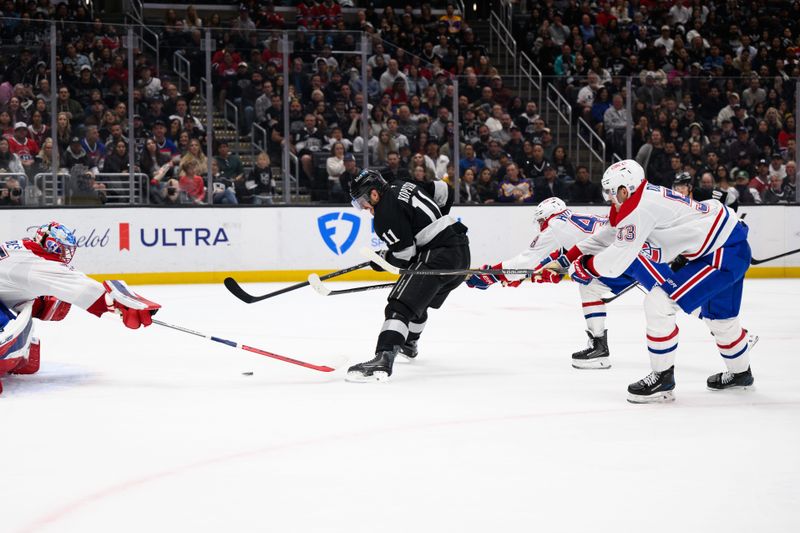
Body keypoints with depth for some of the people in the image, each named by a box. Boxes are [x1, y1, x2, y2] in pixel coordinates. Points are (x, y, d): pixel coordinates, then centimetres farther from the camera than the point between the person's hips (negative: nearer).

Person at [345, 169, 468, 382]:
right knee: (419, 299, 32)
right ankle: (408, 344, 54)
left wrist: (382, 259, 6)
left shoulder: (385, 214, -11)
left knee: (400, 304, -19)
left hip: (438, 256, -10)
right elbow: (445, 192, 22)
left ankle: (383, 359, -38)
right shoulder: (404, 187, 14)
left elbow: (404, 256, -13)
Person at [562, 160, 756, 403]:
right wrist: (569, 257, 21)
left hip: (723, 253, -11)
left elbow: (615, 262, -19)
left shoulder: (638, 208, -20)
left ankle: (662, 379, -2)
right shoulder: (641, 198, 10)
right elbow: (609, 235, 22)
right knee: (717, 315, 28)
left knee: (658, 303, -12)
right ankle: (740, 372, 50)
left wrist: (585, 267, -1)